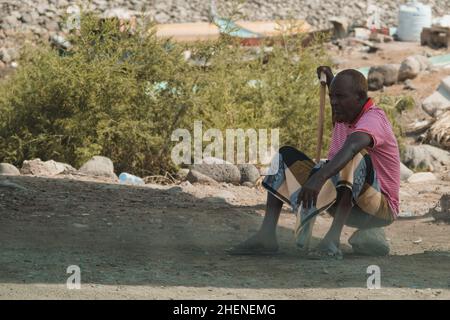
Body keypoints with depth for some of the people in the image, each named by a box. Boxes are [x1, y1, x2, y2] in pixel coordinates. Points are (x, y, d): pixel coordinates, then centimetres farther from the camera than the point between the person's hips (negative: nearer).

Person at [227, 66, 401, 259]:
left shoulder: (373, 119, -19)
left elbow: (351, 147, -43)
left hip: (381, 208, -9)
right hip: (341, 204, 9)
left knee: (356, 157, -37)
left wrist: (319, 178, -57)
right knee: (286, 156, 1)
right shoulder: (342, 117, 8)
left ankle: (333, 237, -45)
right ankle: (266, 235, -17)